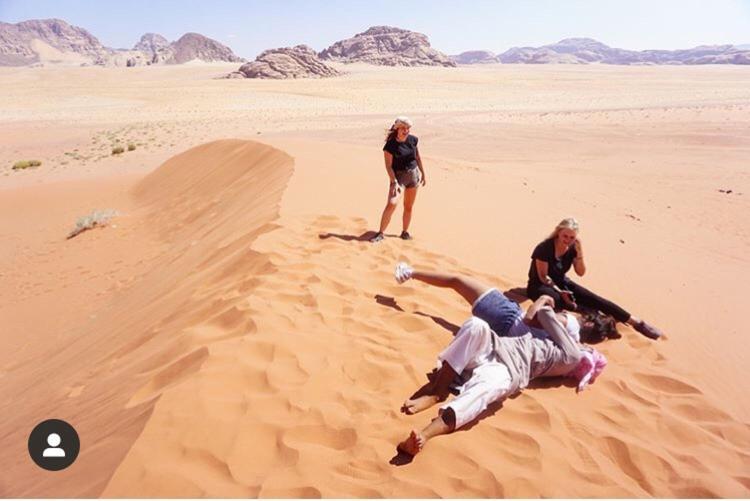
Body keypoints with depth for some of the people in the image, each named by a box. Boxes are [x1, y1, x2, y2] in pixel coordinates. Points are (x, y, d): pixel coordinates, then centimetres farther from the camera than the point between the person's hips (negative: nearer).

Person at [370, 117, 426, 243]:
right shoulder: (390, 145, -14)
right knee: (391, 203, -20)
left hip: (413, 174, 5)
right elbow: (388, 165, -15)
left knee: (409, 206, 11)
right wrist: (394, 182, -22)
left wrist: (423, 173, 17)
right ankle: (381, 233, -12)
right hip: (398, 176, -5)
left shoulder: (412, 140, 1)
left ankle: (405, 232, 27)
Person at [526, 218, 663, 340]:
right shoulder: (544, 248, -23)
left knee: (595, 299, -10)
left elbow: (581, 273, -7)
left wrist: (579, 252, -20)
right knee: (557, 299, -41)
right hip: (540, 286, -5)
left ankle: (636, 322, -9)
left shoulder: (572, 248, -6)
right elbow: (543, 276, -18)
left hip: (562, 283, 5)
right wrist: (559, 291, -25)